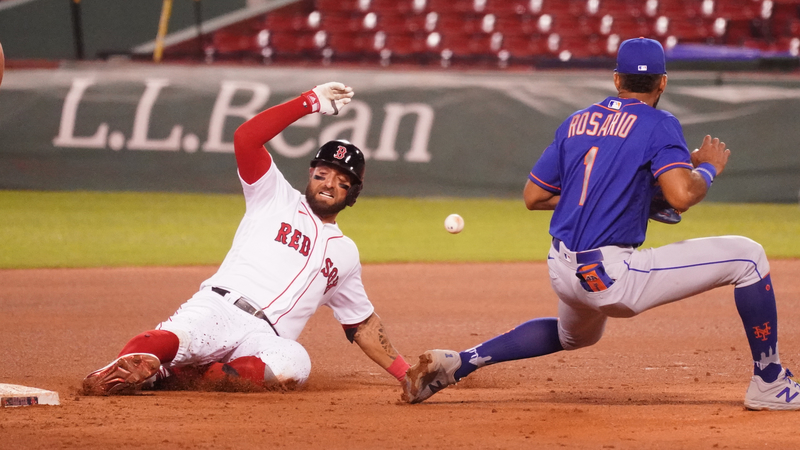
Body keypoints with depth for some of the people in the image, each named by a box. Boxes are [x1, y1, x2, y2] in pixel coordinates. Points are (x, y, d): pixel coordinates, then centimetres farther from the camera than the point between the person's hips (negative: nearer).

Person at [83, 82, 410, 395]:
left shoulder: (345, 253, 30)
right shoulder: (277, 200, 19)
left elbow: (362, 323, 36)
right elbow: (246, 138, 3)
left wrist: (404, 372, 27)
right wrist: (310, 102, 3)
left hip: (263, 338, 2)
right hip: (217, 308, -2)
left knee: (294, 365, -38)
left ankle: (175, 377, -34)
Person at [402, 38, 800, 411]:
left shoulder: (576, 123, 14)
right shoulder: (658, 125, -5)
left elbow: (532, 196, 17)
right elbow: (681, 196, -19)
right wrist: (709, 167, 2)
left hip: (562, 271, 7)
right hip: (611, 276, -7)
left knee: (574, 336, 41)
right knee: (748, 257, 0)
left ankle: (458, 363, 29)